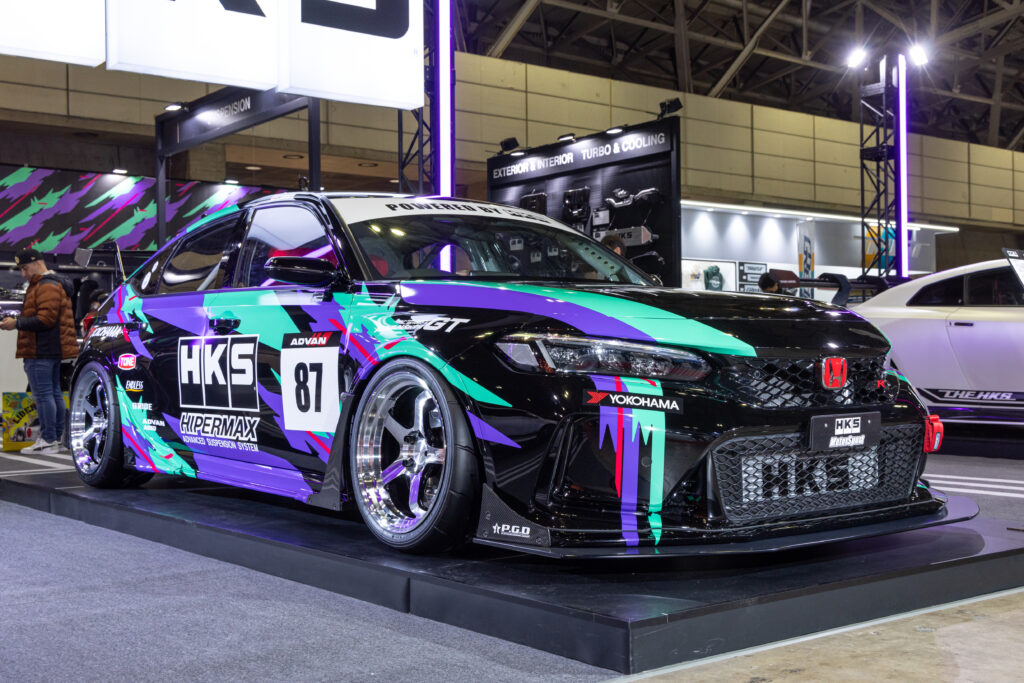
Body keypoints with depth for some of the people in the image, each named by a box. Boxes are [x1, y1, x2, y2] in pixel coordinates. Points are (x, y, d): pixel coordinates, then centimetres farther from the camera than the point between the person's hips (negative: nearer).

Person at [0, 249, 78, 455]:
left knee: (43, 395, -9)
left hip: (41, 352, -11)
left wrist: (17, 323, -17)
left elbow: (46, 318, -21)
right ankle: (57, 439, 16)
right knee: (54, 393, 12)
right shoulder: (52, 284, 22)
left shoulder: (47, 286, -12)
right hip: (53, 350, 11)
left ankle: (48, 441, -8)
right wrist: (17, 321, 15)